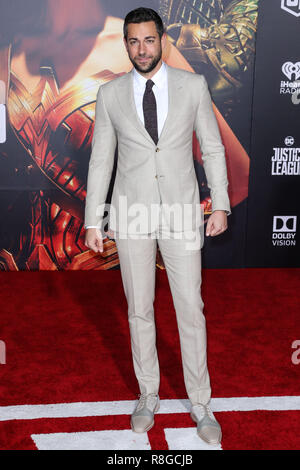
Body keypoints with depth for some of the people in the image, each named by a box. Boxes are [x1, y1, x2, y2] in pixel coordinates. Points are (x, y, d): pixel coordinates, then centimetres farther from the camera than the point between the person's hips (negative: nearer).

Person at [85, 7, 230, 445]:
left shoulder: (193, 85, -1)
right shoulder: (110, 94, 1)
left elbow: (213, 148, 4)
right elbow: (101, 159, 4)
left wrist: (221, 205, 0)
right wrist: (93, 220, 2)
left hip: (181, 212, -1)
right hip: (132, 213, 1)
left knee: (191, 309, 3)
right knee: (139, 309, 10)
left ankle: (200, 403, 20)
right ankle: (149, 394, 30)